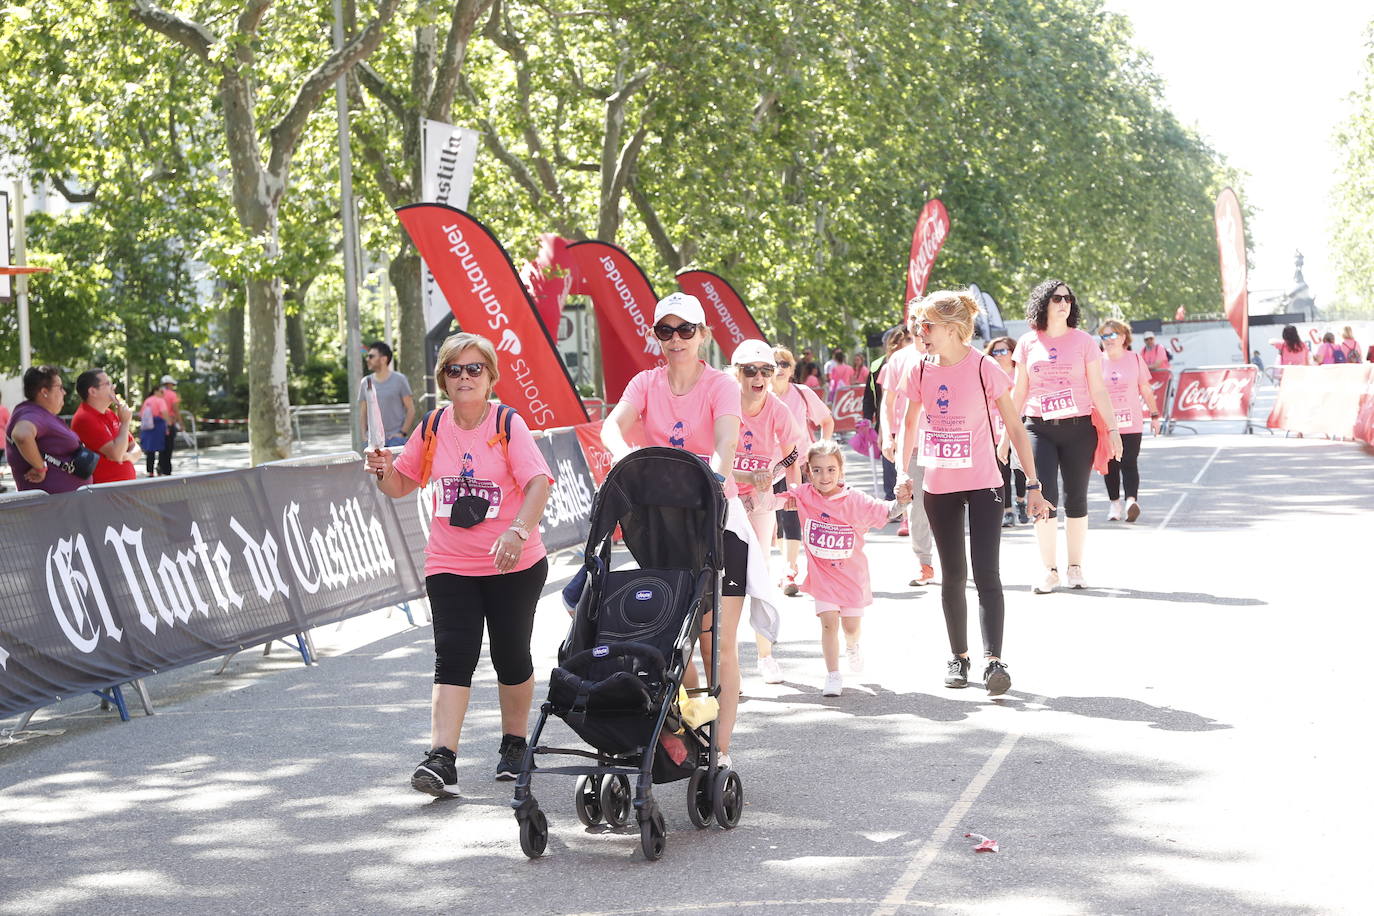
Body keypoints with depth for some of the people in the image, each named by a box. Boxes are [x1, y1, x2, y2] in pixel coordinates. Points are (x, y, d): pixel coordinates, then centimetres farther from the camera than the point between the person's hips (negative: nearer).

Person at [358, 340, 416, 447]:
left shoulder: (399, 380, 1)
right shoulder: (366, 382, 11)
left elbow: (411, 409, 0)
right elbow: (362, 413, 13)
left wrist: (402, 433, -9)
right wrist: (364, 436, 0)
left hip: (395, 438, -3)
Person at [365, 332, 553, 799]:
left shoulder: (508, 424, -8)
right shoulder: (433, 427, 4)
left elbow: (538, 481, -21)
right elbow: (402, 486, 14)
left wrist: (519, 531, -37)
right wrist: (385, 470, -10)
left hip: (514, 565, -2)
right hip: (449, 565, 2)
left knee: (511, 656, 8)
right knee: (453, 656, -10)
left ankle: (514, 743, 30)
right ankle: (441, 759, -18)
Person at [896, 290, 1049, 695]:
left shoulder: (985, 368, -12)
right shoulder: (920, 372, 0)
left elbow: (1015, 428, -8)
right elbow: (910, 425, 15)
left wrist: (1032, 485, -9)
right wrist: (902, 471, 6)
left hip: (983, 486, -4)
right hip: (939, 488, 4)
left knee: (986, 573, -12)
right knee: (953, 575, 11)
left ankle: (993, 660, -14)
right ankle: (958, 657, 21)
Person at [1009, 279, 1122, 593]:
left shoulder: (1083, 341, 3)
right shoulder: (1027, 343, 6)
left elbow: (1098, 391, 4)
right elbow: (1018, 393, 11)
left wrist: (1112, 428, -2)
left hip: (1078, 428, 0)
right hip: (1039, 429, 0)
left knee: (1076, 499, 3)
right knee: (1043, 498, -7)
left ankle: (1075, 567, 14)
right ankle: (1049, 570, 2)